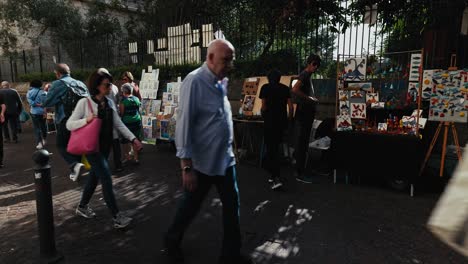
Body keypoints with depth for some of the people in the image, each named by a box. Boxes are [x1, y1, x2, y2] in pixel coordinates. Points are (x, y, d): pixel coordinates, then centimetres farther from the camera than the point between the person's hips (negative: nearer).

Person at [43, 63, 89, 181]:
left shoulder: (57, 84, -9)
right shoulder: (81, 84, 6)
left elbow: (46, 103, -8)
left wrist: (48, 91, 8)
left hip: (65, 121, -5)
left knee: (62, 145, 9)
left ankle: (75, 164, -15)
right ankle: (75, 171, 23)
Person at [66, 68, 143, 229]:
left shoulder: (110, 103, 5)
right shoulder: (85, 103, -12)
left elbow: (119, 124, 2)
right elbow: (69, 125, -11)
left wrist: (133, 139, -8)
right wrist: (86, 120, -27)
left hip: (106, 146, 7)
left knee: (95, 176, 17)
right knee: (106, 178, -10)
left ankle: (82, 207, 38)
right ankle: (116, 216, -4)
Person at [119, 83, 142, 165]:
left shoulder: (123, 100, -11)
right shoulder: (136, 99, 2)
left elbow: (121, 113, -8)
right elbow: (139, 110, 8)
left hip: (127, 122, -4)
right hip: (137, 122, 4)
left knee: (125, 141, 11)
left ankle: (127, 157, 16)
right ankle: (136, 157, 15)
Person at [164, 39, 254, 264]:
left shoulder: (221, 82, 6)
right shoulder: (195, 81, -17)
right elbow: (184, 125, -20)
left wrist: (229, 151, 14)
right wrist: (187, 166, -20)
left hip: (225, 159, 7)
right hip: (202, 162, -7)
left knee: (232, 206, 13)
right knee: (191, 206, 14)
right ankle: (172, 241, 42)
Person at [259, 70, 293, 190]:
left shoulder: (265, 87, 0)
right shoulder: (285, 88, 8)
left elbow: (264, 106, -6)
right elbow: (290, 106, 3)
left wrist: (264, 115, 13)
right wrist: (289, 119, 16)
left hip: (270, 121, -4)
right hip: (282, 121, 4)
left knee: (271, 149, -1)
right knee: (276, 147, 19)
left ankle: (276, 178, -11)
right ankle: (273, 174, 29)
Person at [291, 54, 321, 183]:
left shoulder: (308, 76, 19)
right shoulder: (304, 74, -11)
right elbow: (295, 89, -28)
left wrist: (313, 100, 12)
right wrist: (309, 98, -18)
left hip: (307, 113, 10)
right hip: (303, 113, -10)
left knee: (303, 142, 15)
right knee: (302, 143, -7)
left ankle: (299, 170, 27)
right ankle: (299, 173, -2)